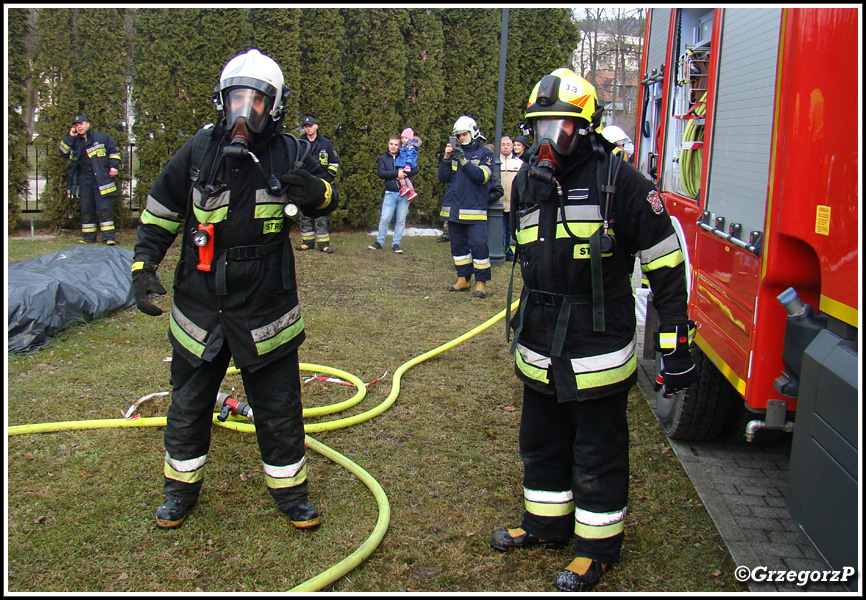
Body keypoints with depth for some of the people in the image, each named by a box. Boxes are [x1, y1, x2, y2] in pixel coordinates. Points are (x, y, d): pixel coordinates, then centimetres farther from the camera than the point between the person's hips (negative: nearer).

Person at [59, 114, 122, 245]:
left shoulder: (102, 137, 7)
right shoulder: (75, 142, 18)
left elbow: (114, 151, 7)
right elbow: (63, 151, 8)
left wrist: (114, 166, -5)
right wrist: (70, 137, 4)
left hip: (101, 179, -5)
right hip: (84, 179, 5)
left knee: (105, 208, -10)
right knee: (86, 209, 7)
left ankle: (108, 237, -10)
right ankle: (88, 236, 15)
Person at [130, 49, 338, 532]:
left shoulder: (288, 153, -6)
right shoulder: (200, 149, -4)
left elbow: (329, 198, 6)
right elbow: (159, 212, 6)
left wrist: (316, 191, -18)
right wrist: (144, 267, 0)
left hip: (267, 313, -1)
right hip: (199, 310, 1)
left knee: (280, 409, 10)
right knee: (188, 407, 15)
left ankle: (290, 490, 30)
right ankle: (182, 488, 37)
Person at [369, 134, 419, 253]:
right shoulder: (383, 158, 10)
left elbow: (415, 170, 1)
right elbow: (381, 173, -5)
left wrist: (404, 174, -14)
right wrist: (396, 173, -14)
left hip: (404, 193, 1)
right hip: (390, 193, -1)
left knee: (401, 220, 3)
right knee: (384, 219, -4)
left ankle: (396, 244, 11)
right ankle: (379, 242, 9)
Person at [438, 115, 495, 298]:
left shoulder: (485, 154, 1)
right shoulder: (456, 153, 13)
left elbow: (481, 177, -14)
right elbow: (443, 177, 8)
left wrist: (464, 161, -19)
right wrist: (446, 158, -7)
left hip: (475, 210, -5)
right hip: (453, 209, 5)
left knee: (479, 245, -11)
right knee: (458, 246, 10)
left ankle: (481, 282, -3)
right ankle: (463, 279, 20)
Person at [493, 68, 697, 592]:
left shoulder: (618, 181, -14)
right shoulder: (528, 183, 6)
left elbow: (667, 263, -12)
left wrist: (675, 342, -14)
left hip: (597, 349, -7)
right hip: (540, 348, 7)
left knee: (598, 455, 8)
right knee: (542, 442, 20)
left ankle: (598, 547, 24)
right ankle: (547, 523, 39)